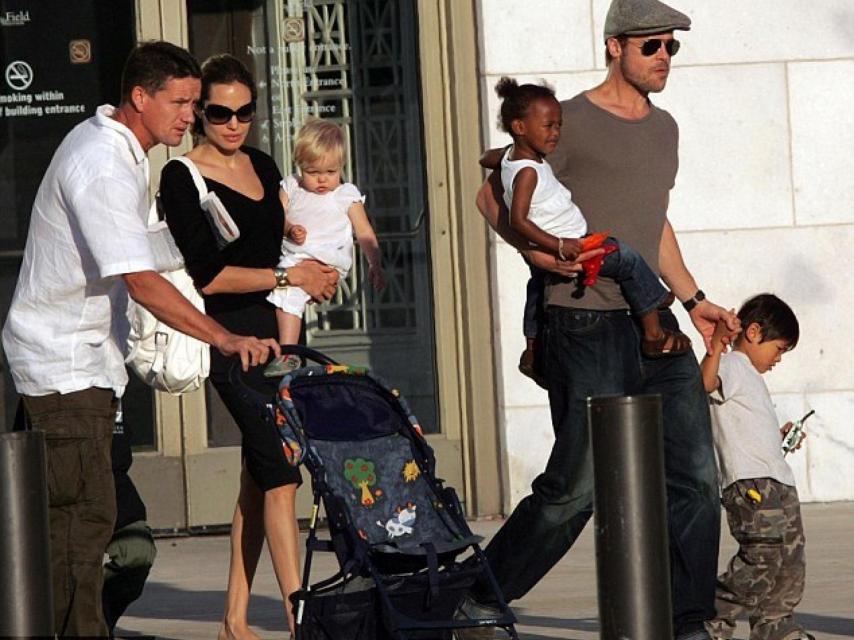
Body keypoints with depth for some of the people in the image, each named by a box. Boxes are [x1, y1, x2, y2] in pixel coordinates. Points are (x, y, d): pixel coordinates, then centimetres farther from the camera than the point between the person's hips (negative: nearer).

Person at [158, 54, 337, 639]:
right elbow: (206, 276, -13)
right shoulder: (183, 178, -7)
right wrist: (287, 277, -11)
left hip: (274, 327, 8)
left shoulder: (262, 166, 14)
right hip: (231, 333, -7)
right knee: (280, 471, -15)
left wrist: (316, 271, 7)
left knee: (259, 476, 8)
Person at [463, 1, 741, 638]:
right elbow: (494, 196, -2)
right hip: (587, 325, -7)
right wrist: (540, 253, -16)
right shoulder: (572, 122, -5)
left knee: (696, 478, 1)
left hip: (653, 324, 7)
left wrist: (693, 299, 25)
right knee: (576, 485, -8)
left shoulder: (664, 128, 19)